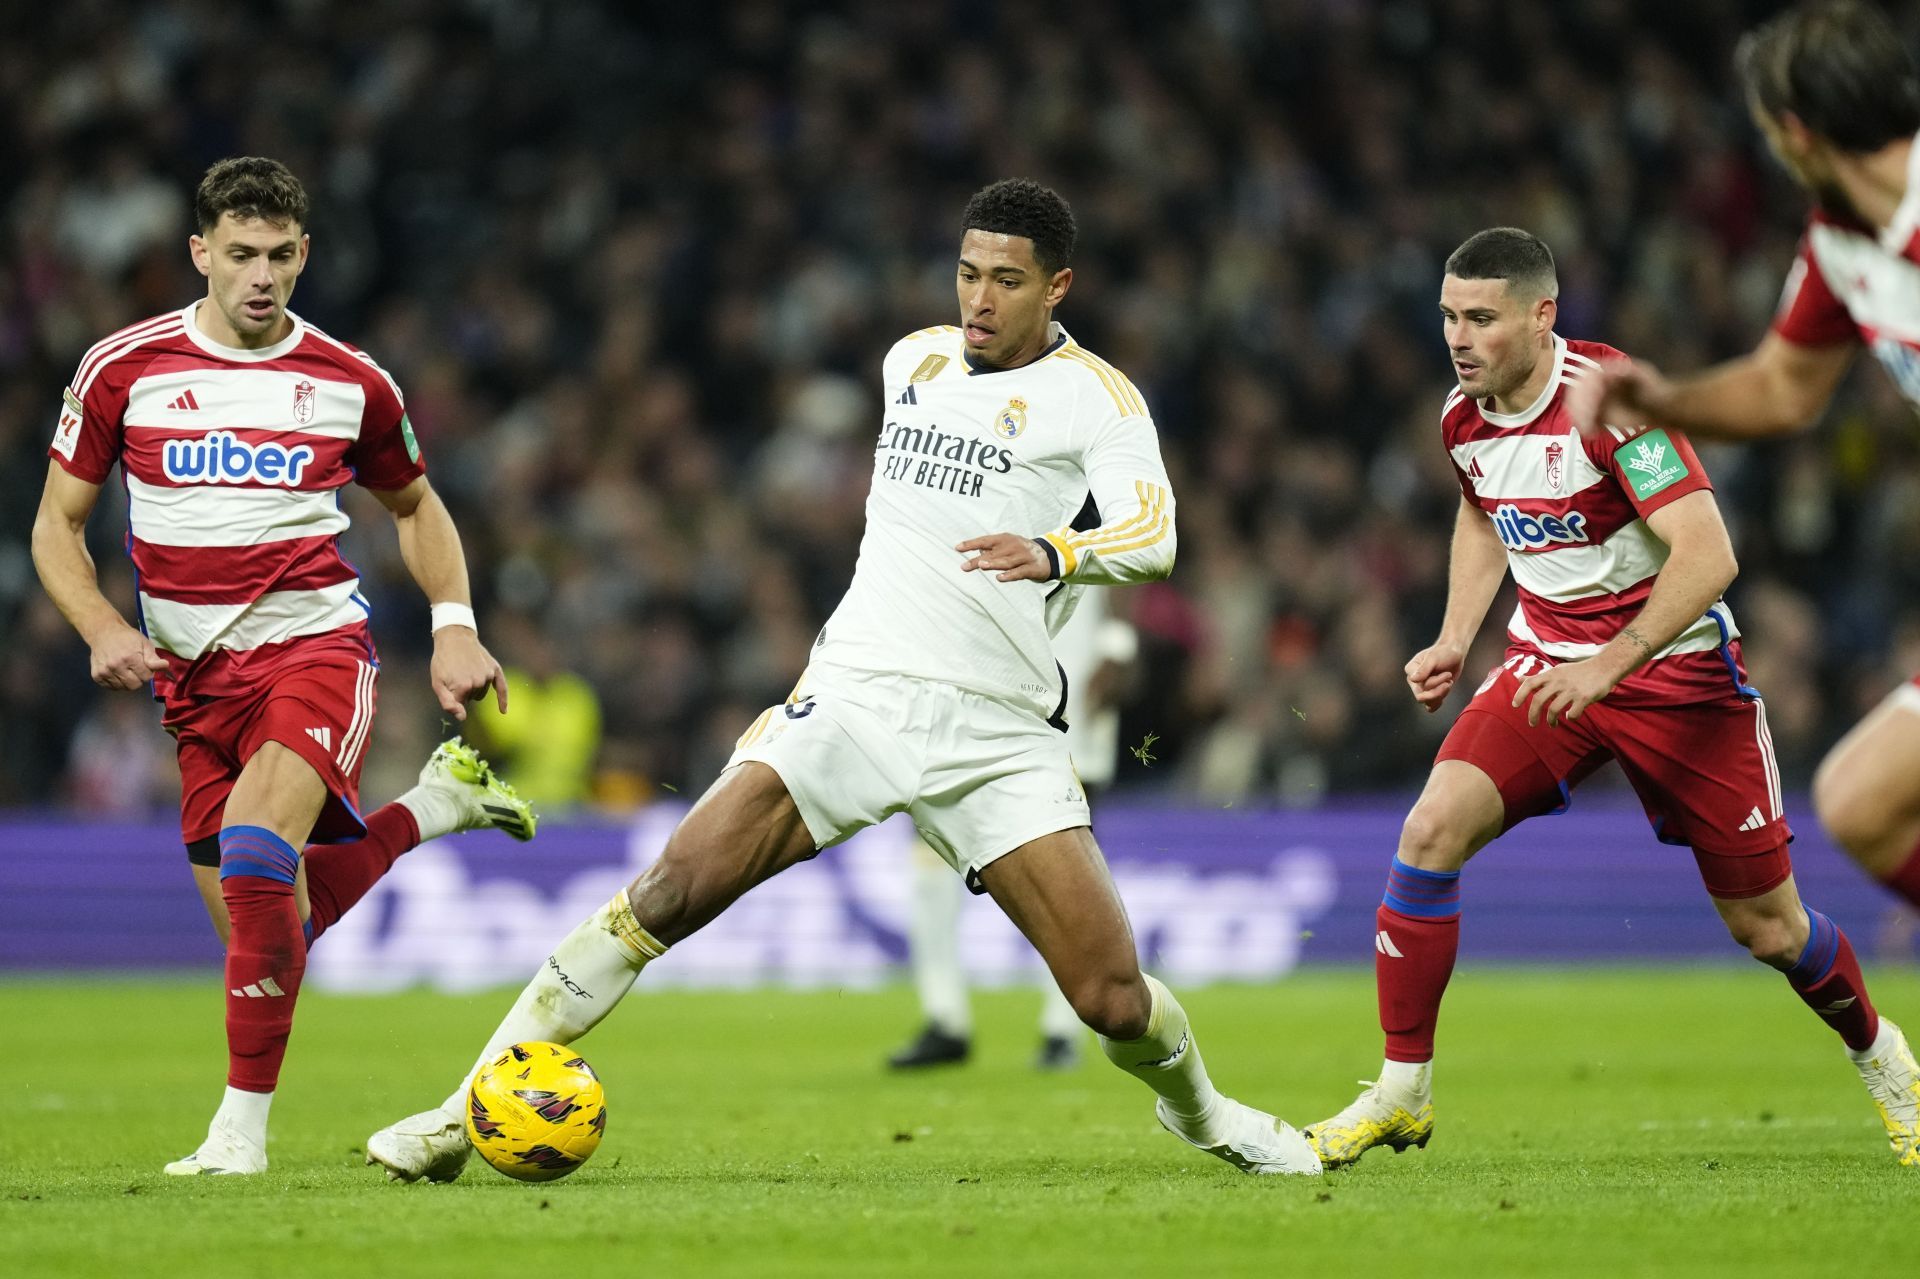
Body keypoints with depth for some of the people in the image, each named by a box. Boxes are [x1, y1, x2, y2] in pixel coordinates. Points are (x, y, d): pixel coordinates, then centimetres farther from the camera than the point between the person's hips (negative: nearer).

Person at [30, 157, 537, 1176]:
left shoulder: (351, 384, 2)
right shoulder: (123, 369, 0)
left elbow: (415, 506, 20)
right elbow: (57, 524, 6)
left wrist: (454, 626, 6)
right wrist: (102, 628, -11)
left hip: (317, 645, -3)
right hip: (195, 673, 3)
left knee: (253, 848, -30)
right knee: (262, 926, 4)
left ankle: (244, 1128, -24)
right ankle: (433, 803, 31)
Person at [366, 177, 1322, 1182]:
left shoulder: (1094, 395, -2)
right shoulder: (913, 360, 13)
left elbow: (1152, 535, -19)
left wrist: (1054, 554, -38)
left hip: (998, 732, -3)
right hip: (858, 688, 3)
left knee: (1114, 1002, -8)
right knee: (674, 889, -17)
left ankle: (1198, 1108, 28)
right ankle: (465, 1115, -11)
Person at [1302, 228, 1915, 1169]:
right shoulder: (1463, 416, -3)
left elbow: (1707, 556, -28)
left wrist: (1608, 664, -34)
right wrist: (1453, 641, 8)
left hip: (1674, 665, -5)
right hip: (1546, 663, 5)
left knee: (1767, 928, 2)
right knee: (1432, 828, -19)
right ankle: (1401, 1091, -10)